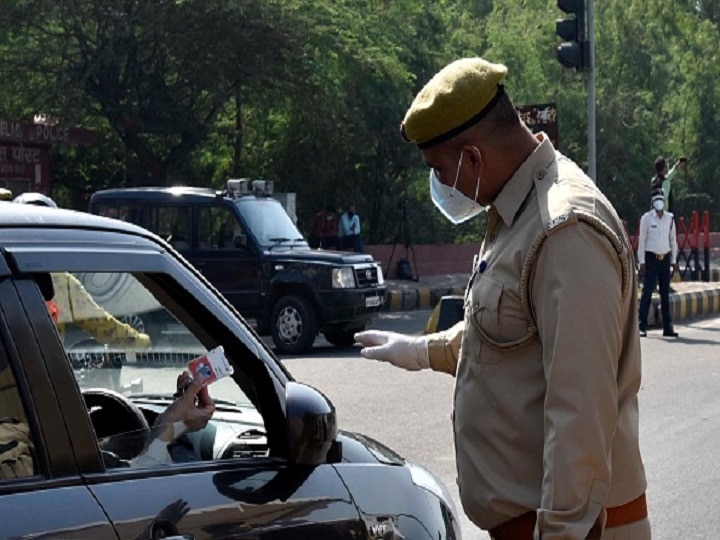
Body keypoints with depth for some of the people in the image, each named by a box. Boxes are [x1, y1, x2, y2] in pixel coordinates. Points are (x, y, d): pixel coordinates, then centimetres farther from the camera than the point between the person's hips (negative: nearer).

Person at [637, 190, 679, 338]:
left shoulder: (670, 218, 8)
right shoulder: (646, 218, -2)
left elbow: (673, 241, 13)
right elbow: (641, 240, -2)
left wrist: (673, 261, 9)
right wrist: (642, 262, -7)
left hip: (665, 258, 4)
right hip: (651, 258, -4)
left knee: (665, 293, 7)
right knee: (647, 292, -8)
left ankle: (667, 327, 11)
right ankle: (642, 326, -6)